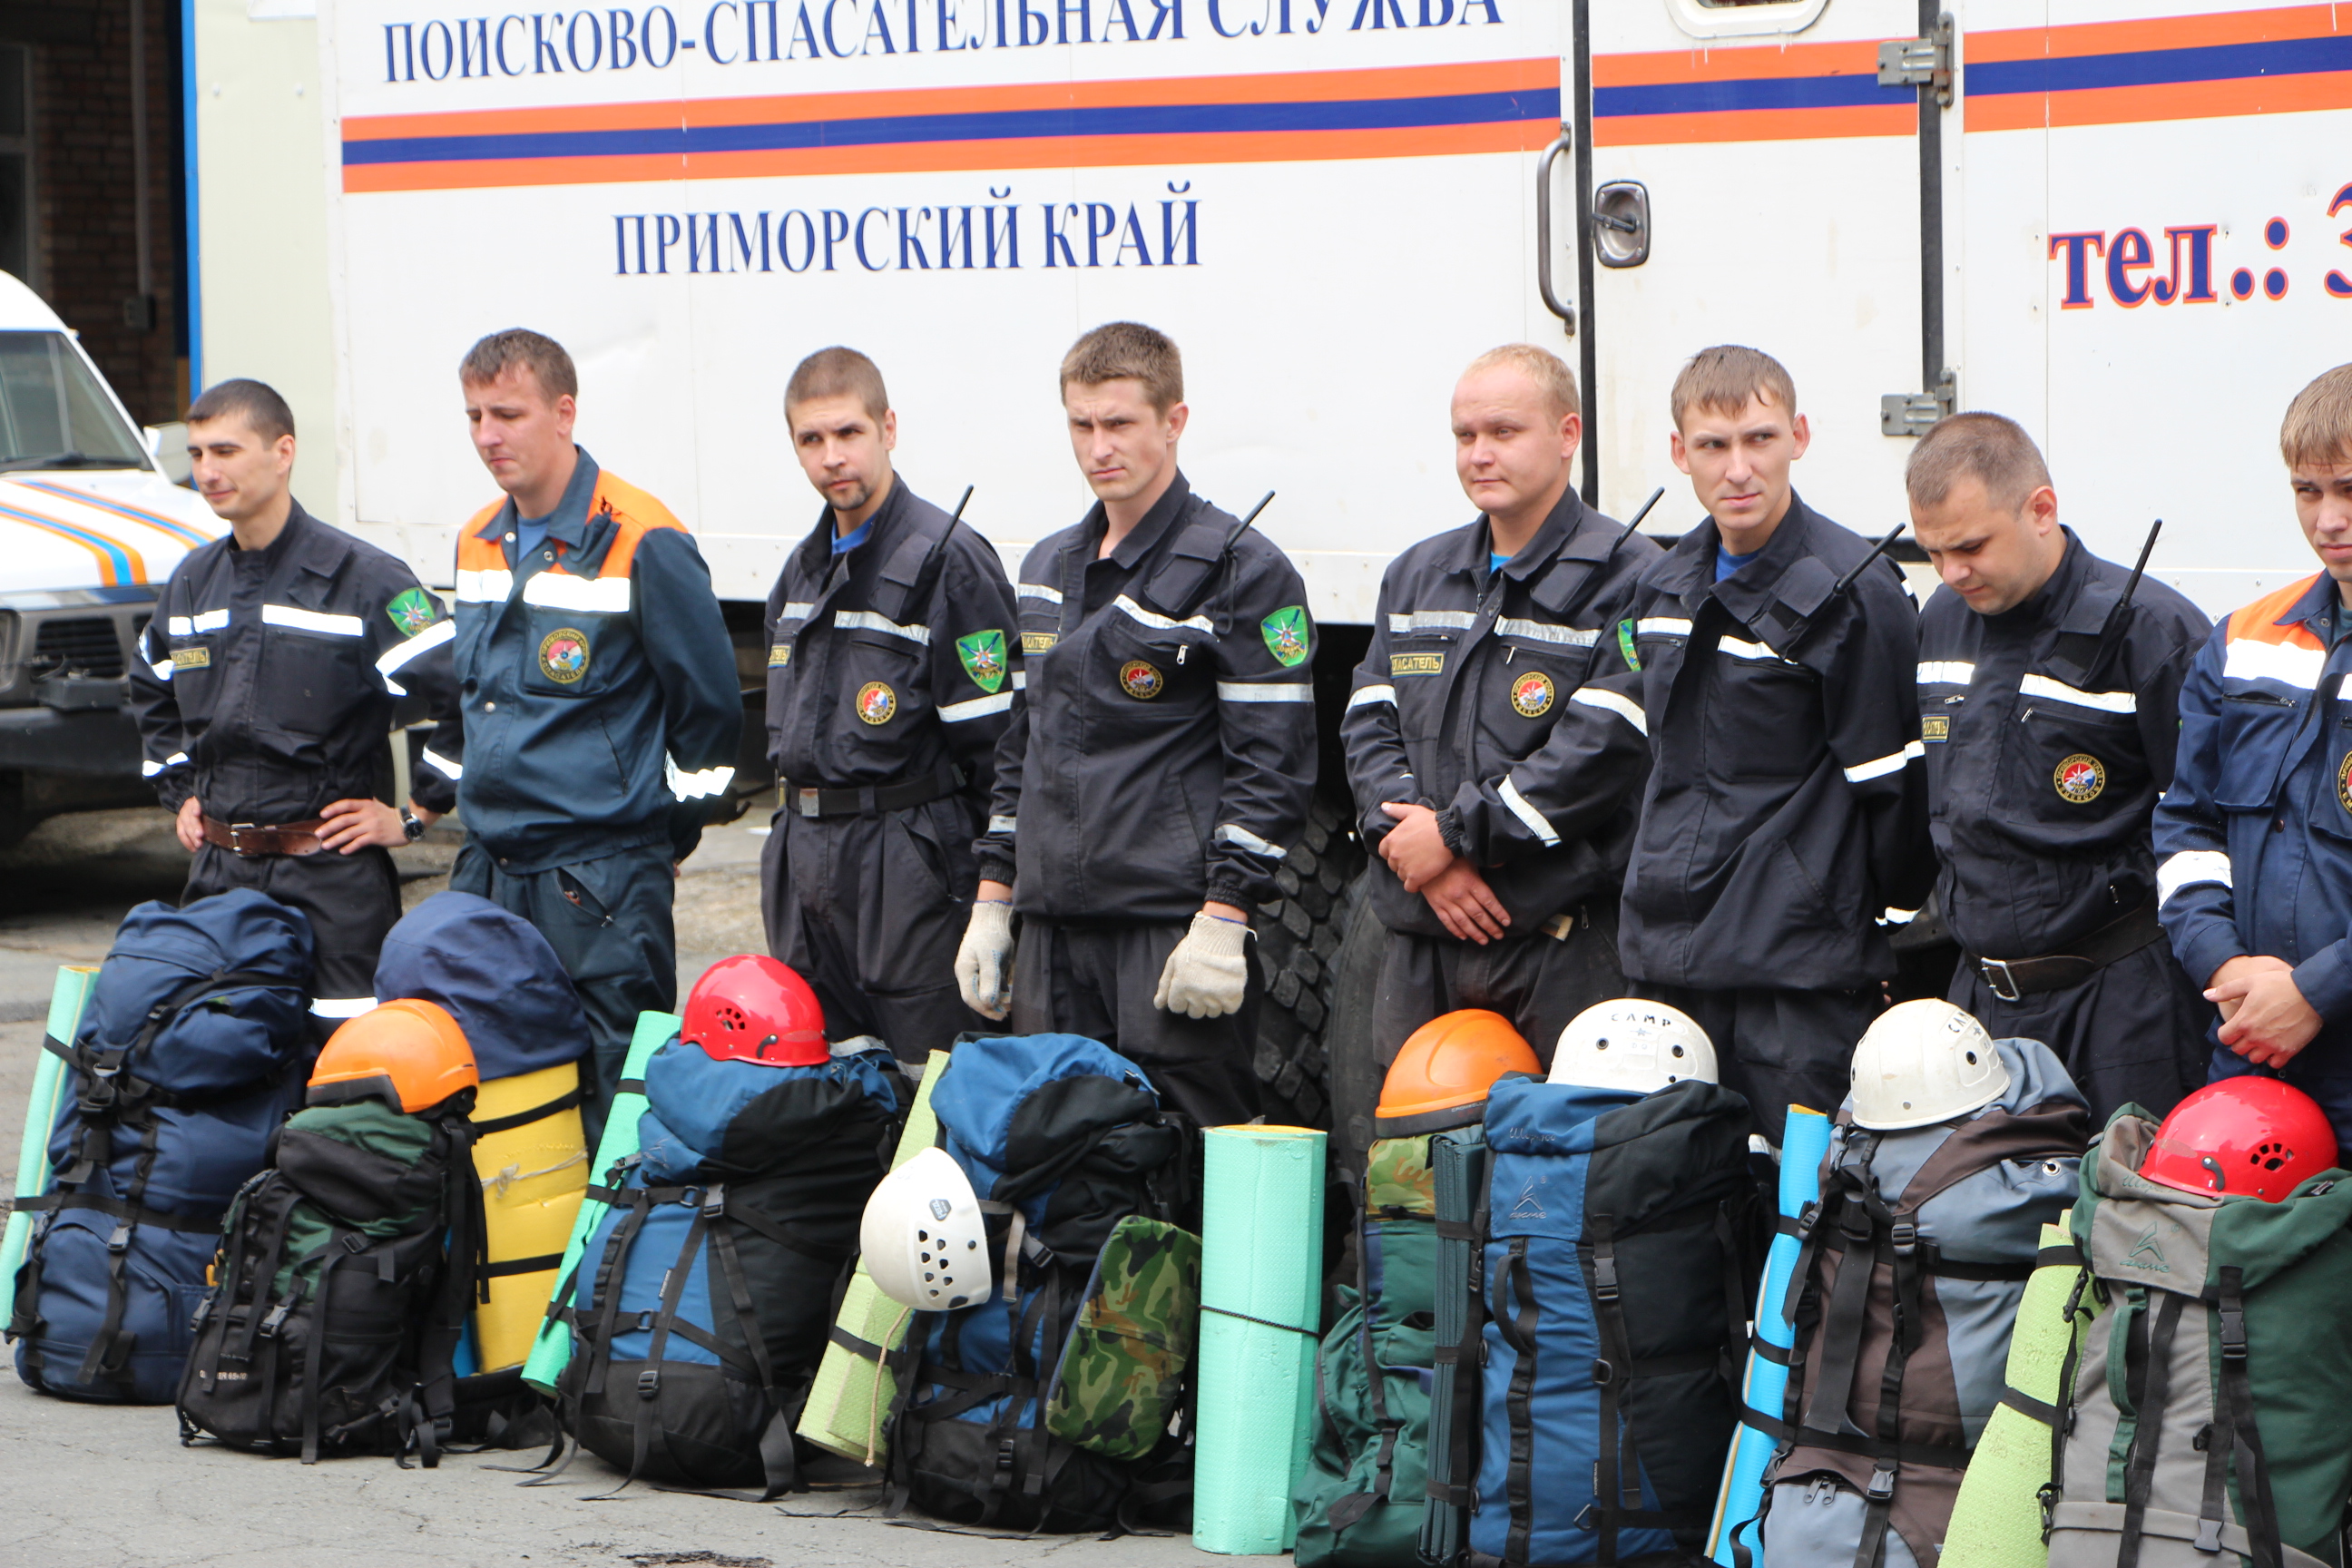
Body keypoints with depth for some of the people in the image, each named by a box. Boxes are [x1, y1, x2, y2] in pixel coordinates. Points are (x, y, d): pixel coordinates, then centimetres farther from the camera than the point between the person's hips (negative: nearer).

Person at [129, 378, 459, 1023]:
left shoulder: (362, 578, -8)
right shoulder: (194, 581, 13)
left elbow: (466, 696, -11)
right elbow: (152, 693, 33)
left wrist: (413, 816, -8)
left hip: (333, 877, -6)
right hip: (217, 873, 6)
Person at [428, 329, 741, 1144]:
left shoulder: (642, 543, -10)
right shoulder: (477, 545, 13)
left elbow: (711, 707, -6)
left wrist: (663, 840, -1)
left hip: (604, 884, -7)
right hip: (488, 873, 7)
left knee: (613, 1090, -6)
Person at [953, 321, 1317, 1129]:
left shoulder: (1243, 571, -5)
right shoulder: (1046, 570, 18)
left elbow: (1270, 764, -9)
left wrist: (1223, 922, -15)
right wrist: (992, 902, 18)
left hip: (1174, 922, -7)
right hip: (1051, 926, 7)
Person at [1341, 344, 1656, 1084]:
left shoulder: (1625, 579, -4)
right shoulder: (1415, 577, 18)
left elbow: (1605, 749, -14)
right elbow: (1369, 724, 12)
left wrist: (1456, 833, -12)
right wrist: (1414, 842, -6)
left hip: (1562, 940, -6)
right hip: (1421, 944, 6)